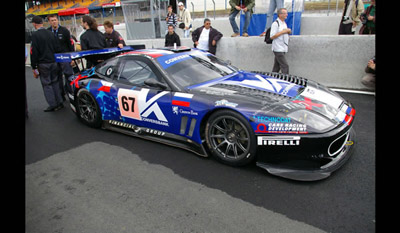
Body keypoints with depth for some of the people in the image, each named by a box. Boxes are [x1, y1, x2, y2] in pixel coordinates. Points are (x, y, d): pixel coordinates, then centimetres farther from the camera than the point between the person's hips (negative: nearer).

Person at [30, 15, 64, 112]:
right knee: (55, 82, 13)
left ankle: (53, 105, 3)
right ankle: (59, 103, 16)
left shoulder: (35, 35, -11)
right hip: (54, 62, 5)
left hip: (43, 64, -5)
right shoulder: (51, 33, 6)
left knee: (46, 84, 2)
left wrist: (34, 67, -6)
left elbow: (34, 52, -12)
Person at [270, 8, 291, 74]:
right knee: (285, 66, -13)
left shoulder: (284, 23, 17)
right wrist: (282, 32, -20)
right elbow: (272, 36, -17)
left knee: (276, 67, 12)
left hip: (283, 48, 9)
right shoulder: (275, 24, -12)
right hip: (278, 49, -9)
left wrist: (288, 31, 5)